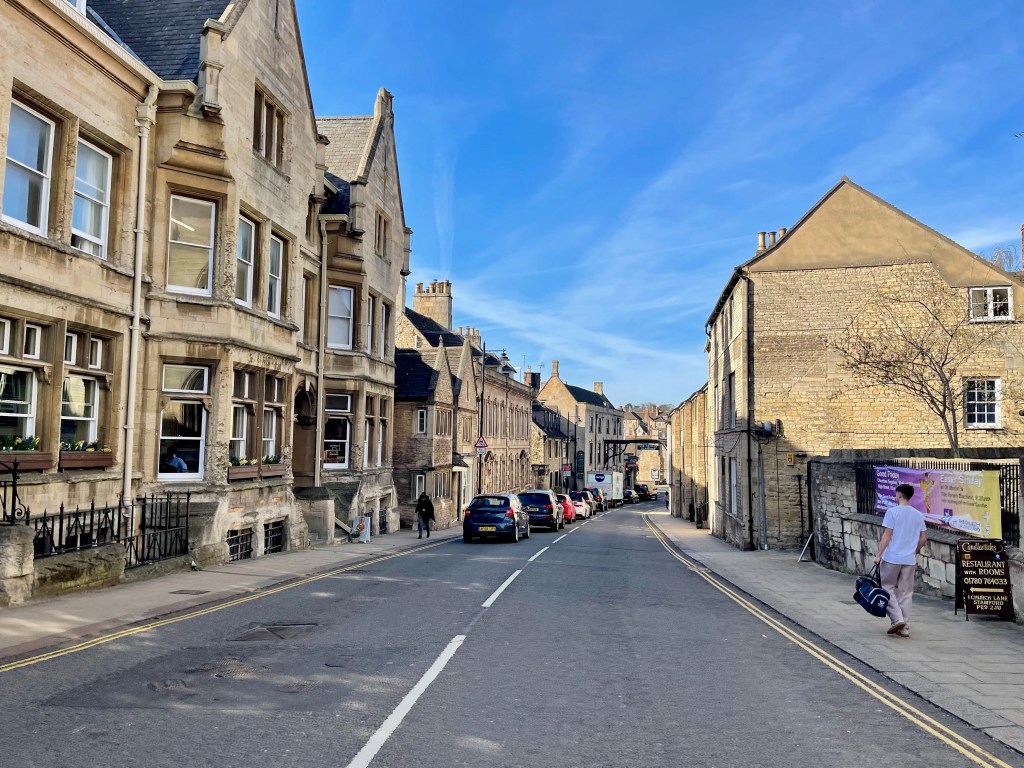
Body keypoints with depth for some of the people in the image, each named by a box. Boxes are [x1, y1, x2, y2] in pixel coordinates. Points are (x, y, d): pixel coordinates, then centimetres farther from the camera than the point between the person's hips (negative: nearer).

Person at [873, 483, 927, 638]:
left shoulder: (892, 511, -9)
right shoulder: (918, 515, 7)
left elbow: (887, 535, -12)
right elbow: (924, 537, 10)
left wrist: (878, 555, -8)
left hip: (892, 557, -5)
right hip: (910, 560, 5)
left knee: (887, 587, 8)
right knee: (905, 592, 10)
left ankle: (897, 619, -5)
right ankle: (903, 626, 12)